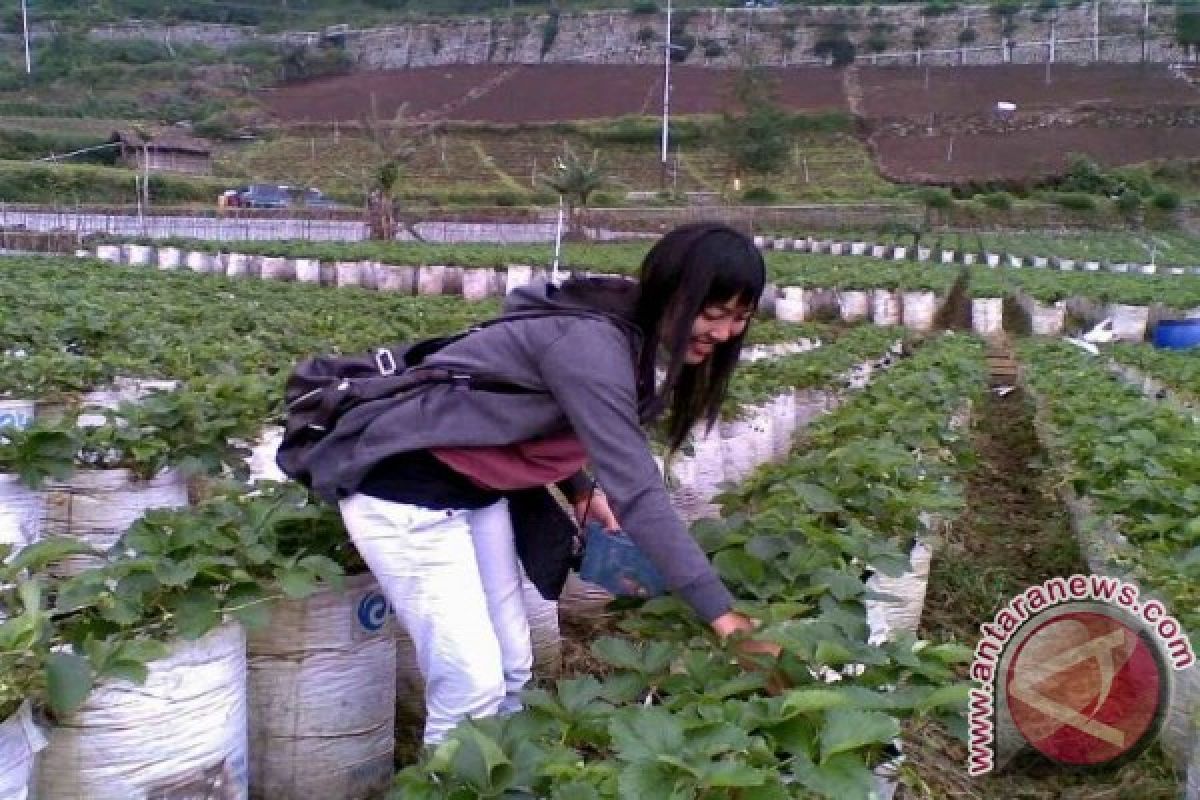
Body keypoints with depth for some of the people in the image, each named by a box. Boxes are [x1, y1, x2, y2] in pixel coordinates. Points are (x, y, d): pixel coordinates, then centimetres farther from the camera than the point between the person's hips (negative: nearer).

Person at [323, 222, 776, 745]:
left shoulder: (630, 337, 1)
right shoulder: (590, 343, -28)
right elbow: (636, 490, -31)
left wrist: (582, 492, -2)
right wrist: (720, 612, -30)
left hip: (474, 488, 9)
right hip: (403, 489, -9)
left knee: (512, 669, 11)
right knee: (473, 689, -9)